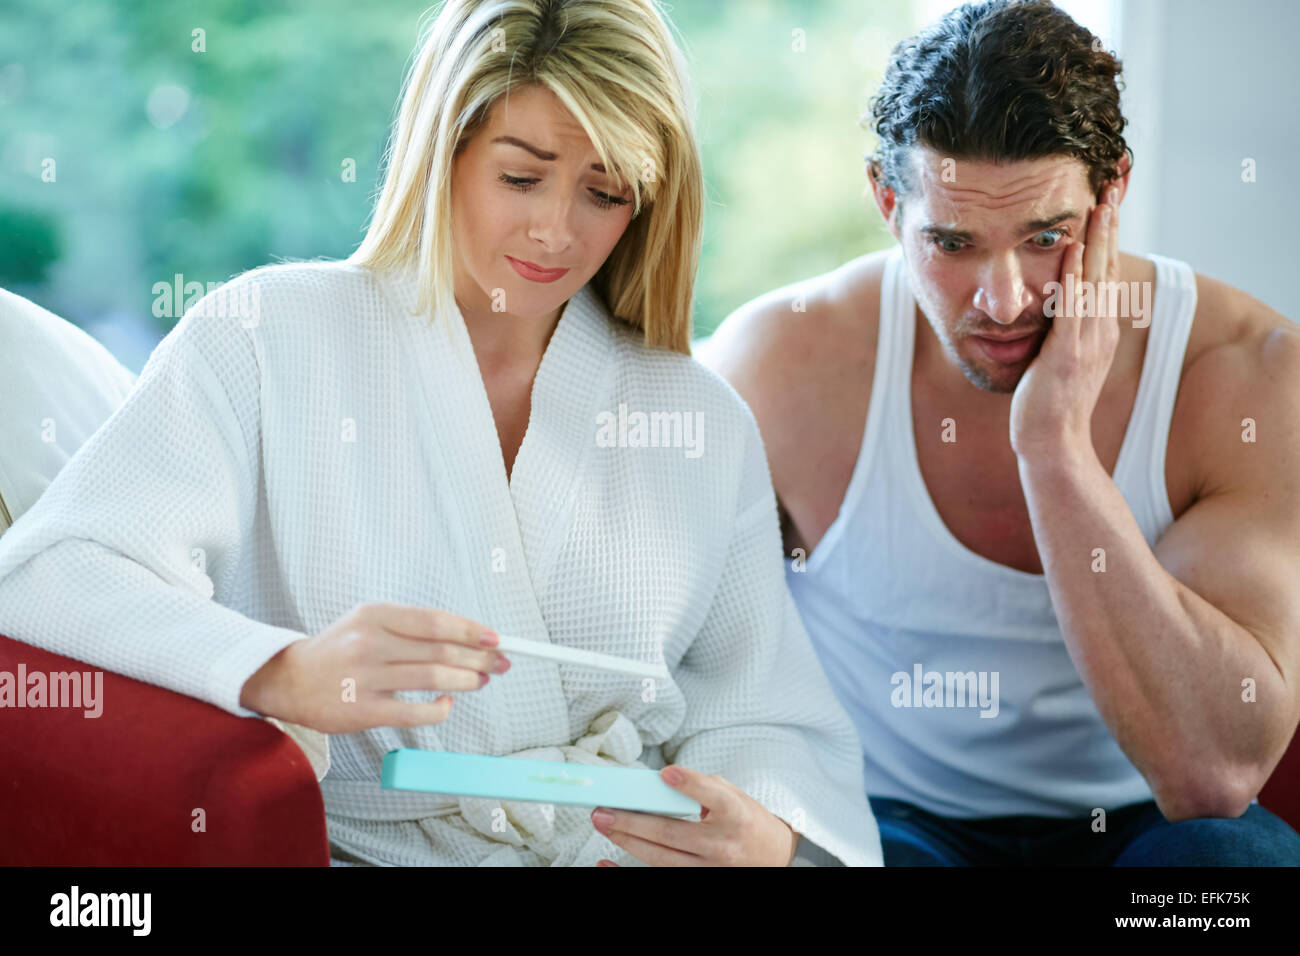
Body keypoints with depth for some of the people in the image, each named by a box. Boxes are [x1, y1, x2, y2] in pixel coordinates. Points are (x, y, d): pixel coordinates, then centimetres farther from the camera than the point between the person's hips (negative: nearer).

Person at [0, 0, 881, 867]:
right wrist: (281, 676, -25)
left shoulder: (704, 421, 14)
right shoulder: (265, 340, 3)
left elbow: (769, 715, 10)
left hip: (632, 846, 2)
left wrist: (764, 832, -13)